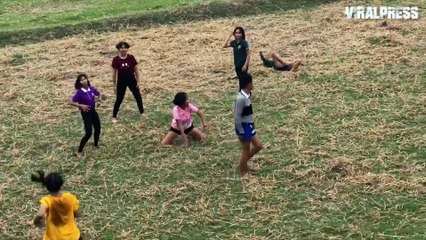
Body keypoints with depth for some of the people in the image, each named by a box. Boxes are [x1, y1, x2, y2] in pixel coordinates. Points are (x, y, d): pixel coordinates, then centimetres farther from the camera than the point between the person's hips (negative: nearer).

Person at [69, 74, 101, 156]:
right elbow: (71, 102, -23)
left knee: (98, 128, 19)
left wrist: (98, 99, -5)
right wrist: (81, 105, -27)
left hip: (93, 111, 6)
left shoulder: (92, 88, -6)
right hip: (86, 113, -6)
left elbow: (99, 94, 14)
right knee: (88, 133, -10)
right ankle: (79, 151, 3)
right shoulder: (79, 92, -21)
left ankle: (96, 144, 46)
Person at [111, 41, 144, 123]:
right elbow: (114, 73, -5)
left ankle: (142, 113, 30)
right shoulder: (116, 60, -12)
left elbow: (136, 70, 1)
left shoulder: (131, 57, -8)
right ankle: (114, 117, 14)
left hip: (131, 79, 2)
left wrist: (138, 81, 1)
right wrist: (114, 85, -3)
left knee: (138, 96, 11)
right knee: (119, 99, 2)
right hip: (121, 81, -2)